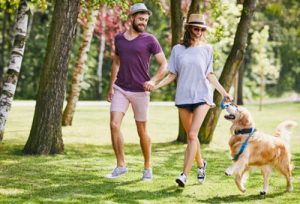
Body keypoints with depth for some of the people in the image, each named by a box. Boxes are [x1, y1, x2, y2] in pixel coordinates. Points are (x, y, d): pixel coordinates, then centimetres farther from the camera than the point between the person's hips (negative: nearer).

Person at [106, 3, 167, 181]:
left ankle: (148, 167, 20)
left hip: (140, 91, -3)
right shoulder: (119, 38, 9)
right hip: (120, 89, 3)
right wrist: (111, 86, 14)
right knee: (114, 125, -11)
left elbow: (164, 65, -4)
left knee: (142, 131, 4)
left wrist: (153, 81, -21)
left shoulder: (149, 40, -3)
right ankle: (121, 165, 1)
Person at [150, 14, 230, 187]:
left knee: (192, 134, -16)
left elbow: (209, 75, 10)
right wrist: (156, 86, -6)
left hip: (202, 96, -2)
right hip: (183, 96, 2)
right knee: (190, 136, 11)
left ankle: (184, 174, -19)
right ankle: (201, 164, 36)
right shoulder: (178, 49, 5)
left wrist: (223, 91, 5)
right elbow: (172, 75, 7)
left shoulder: (207, 49, 4)